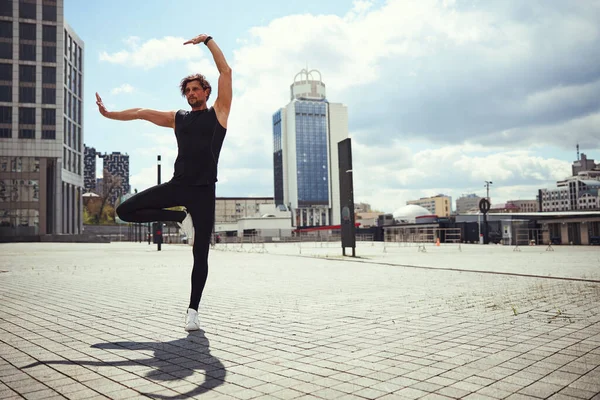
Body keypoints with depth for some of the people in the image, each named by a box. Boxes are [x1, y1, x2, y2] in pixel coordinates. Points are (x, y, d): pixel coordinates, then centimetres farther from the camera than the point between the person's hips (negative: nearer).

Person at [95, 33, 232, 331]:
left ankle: (192, 310, 10)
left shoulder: (218, 112, 7)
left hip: (203, 191, -4)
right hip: (177, 185, 4)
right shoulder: (178, 118, 17)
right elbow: (142, 113, 23)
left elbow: (226, 71, 1)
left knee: (200, 254, -2)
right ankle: (180, 218, 10)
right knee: (125, 211, -2)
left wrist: (207, 40, 3)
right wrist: (109, 114, 23)